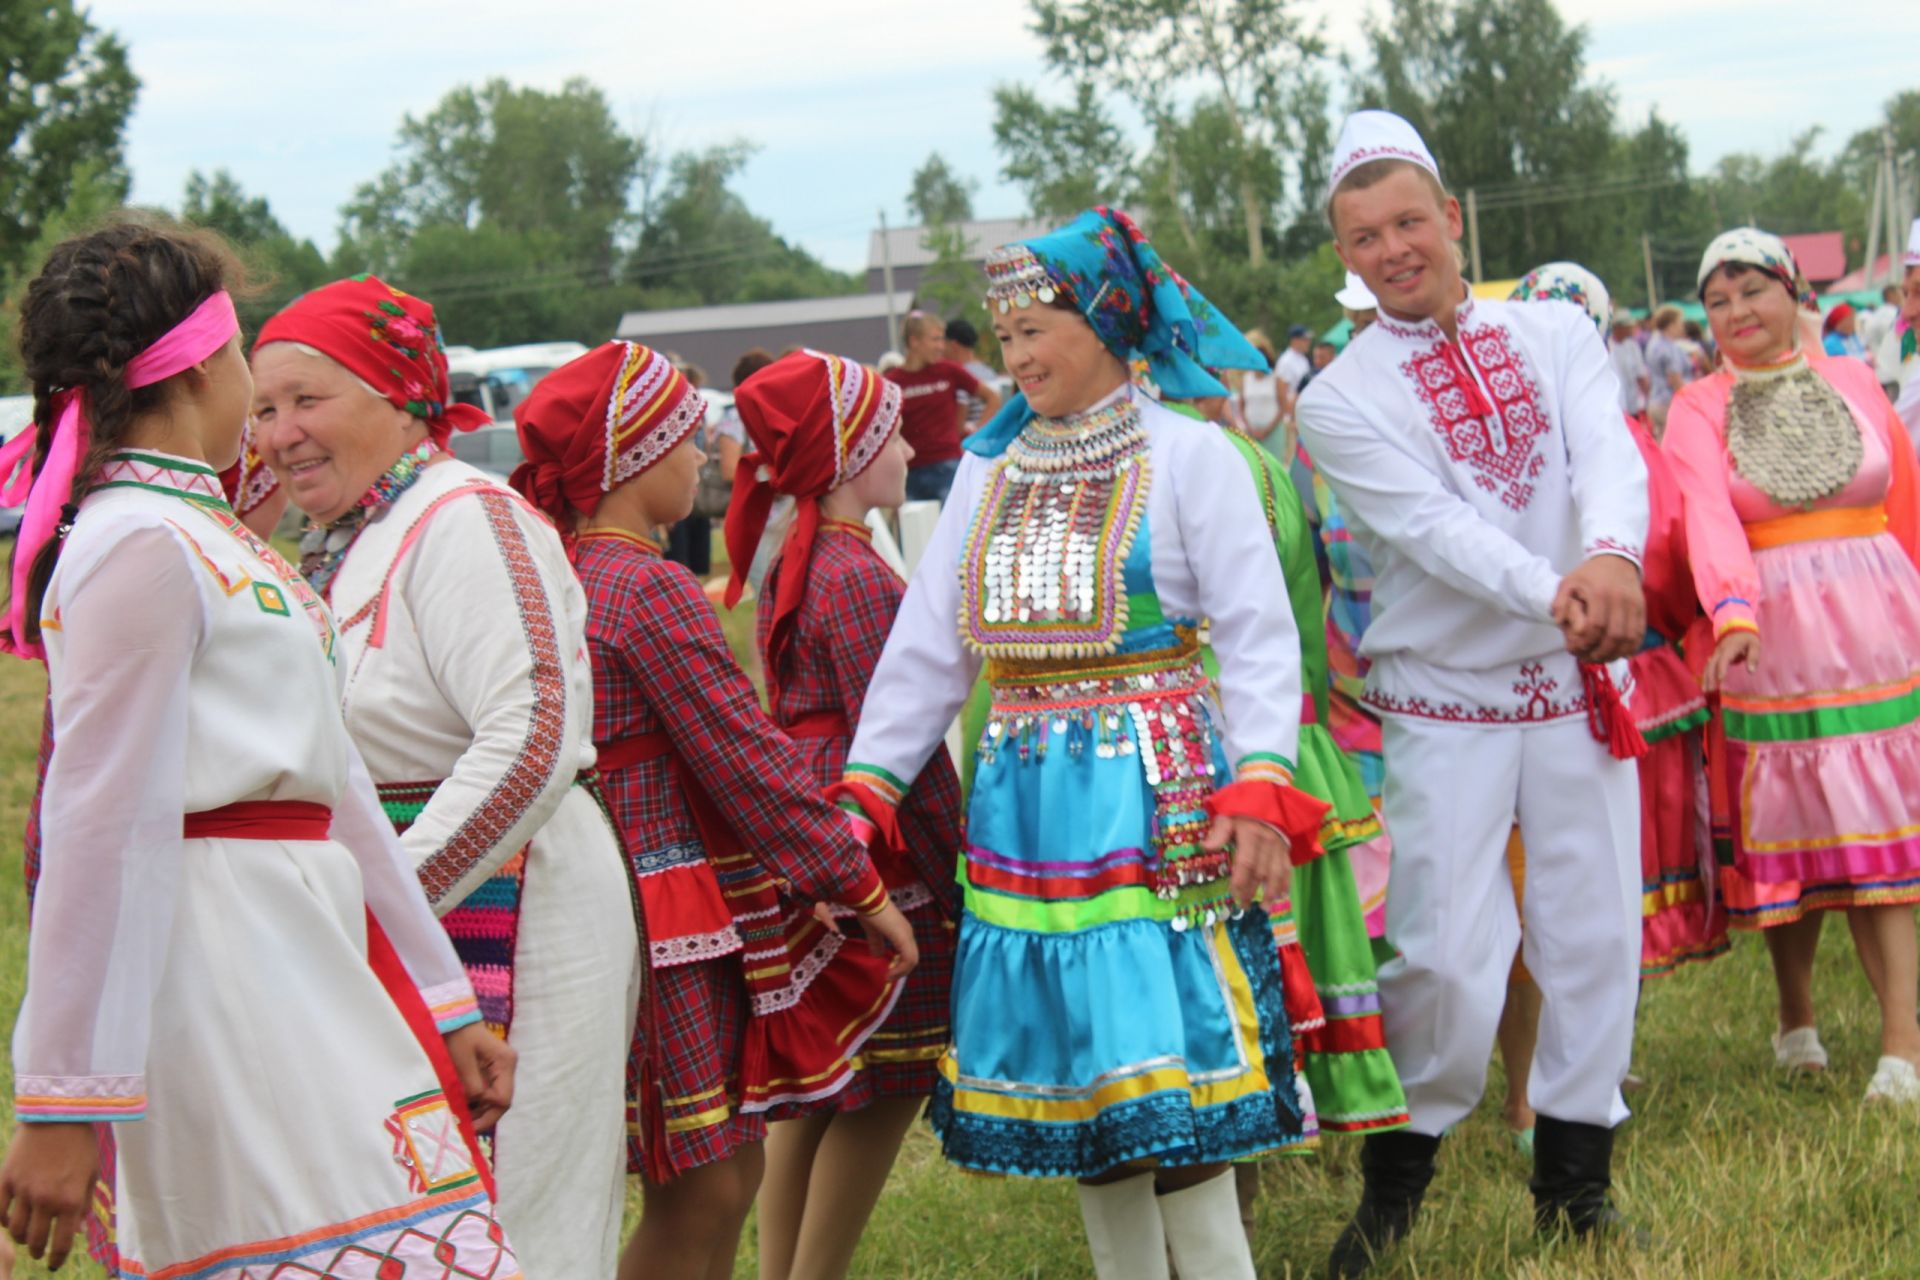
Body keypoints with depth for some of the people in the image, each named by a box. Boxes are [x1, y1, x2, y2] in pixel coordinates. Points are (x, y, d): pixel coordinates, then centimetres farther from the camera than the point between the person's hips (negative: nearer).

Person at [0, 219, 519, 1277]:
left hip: (298, 972, 9)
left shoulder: (208, 538, 18)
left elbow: (329, 784, 20)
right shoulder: (145, 546, -12)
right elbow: (102, 830, -17)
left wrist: (443, 1003, 22)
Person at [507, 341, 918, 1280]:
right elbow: (746, 758, -15)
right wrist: (864, 887, -6)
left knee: (723, 1177, 14)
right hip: (670, 922, -9)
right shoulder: (650, 589, -15)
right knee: (703, 1192, -4)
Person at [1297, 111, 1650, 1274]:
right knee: (1448, 953, -8)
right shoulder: (1342, 400, -4)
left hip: (1579, 683, 3)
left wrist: (1612, 554, -36)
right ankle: (1398, 1178, 14)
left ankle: (1575, 1178, 23)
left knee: (1595, 933, 6)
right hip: (1444, 700, -3)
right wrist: (1553, 594, -35)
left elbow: (1608, 455, -14)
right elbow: (1434, 526, -19)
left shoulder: (1556, 335, 4)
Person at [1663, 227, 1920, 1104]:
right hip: (1769, 639, -1)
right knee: (1786, 837, 5)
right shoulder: (1699, 409, 2)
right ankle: (1796, 1019, 25)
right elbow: (1709, 517, -15)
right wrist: (1734, 613, -32)